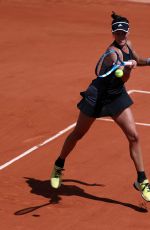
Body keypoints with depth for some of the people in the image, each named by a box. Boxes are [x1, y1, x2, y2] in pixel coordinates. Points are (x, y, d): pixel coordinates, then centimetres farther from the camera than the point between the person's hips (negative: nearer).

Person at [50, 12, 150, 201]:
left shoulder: (128, 45, 0)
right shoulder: (113, 51, -25)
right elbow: (123, 78, -40)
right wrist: (128, 68, -59)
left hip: (117, 96, 6)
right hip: (98, 96, -6)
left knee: (133, 136, -5)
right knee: (78, 134, 11)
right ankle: (58, 166, 35)